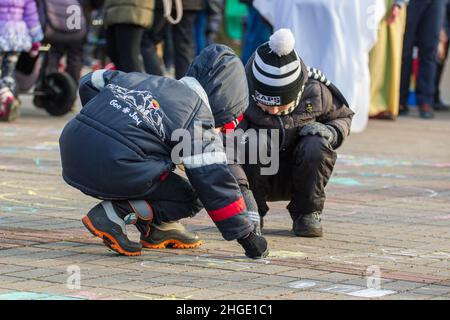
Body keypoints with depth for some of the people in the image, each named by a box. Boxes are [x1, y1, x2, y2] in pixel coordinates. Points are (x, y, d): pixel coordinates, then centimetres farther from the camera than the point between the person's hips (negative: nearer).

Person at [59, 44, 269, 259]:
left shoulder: (143, 80, 22)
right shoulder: (198, 119, 3)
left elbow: (90, 82, 31)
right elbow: (214, 181, 1)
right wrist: (246, 235, 6)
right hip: (114, 170, -8)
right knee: (191, 199, 8)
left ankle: (159, 229, 23)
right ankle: (115, 214, -6)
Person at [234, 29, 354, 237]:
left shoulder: (316, 93, -16)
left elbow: (344, 116, 5)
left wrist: (331, 131, -19)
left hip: (296, 178, 2)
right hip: (257, 178, -1)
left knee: (315, 146, -29)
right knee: (252, 141, -32)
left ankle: (308, 214, -7)